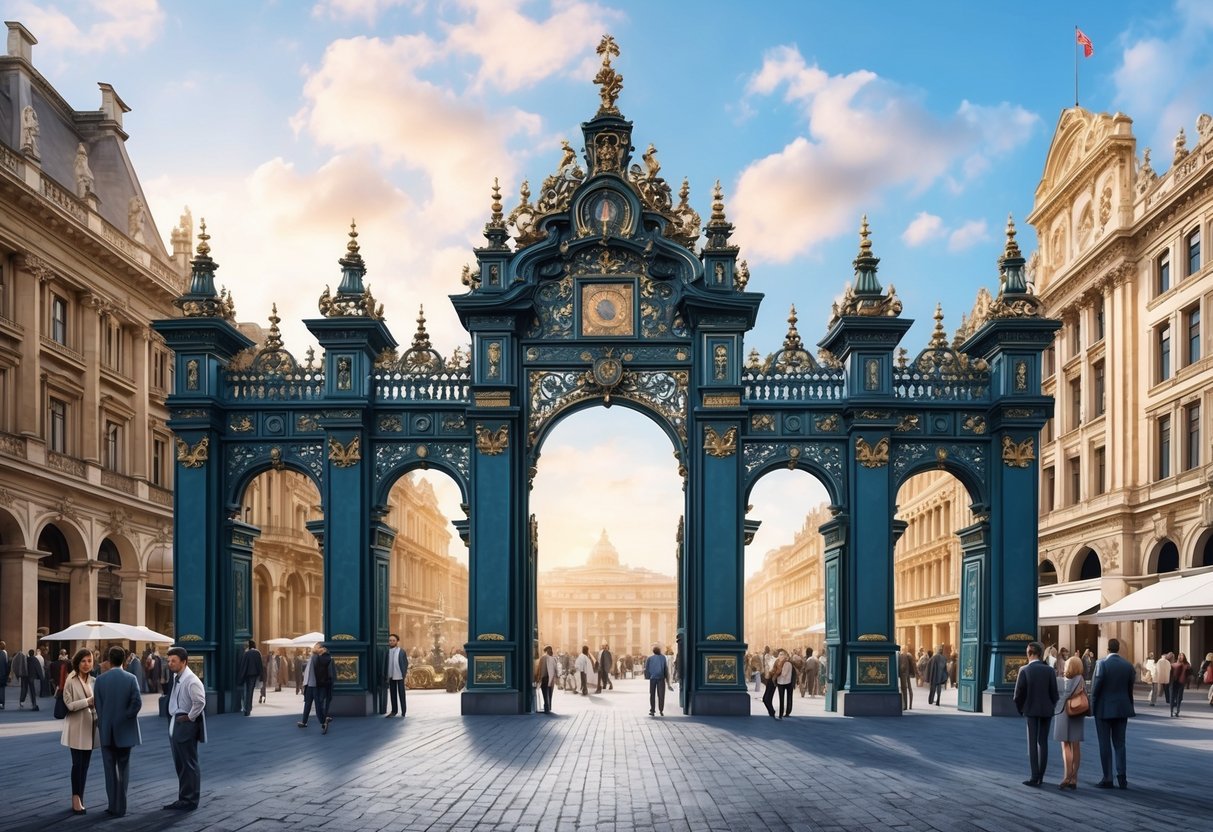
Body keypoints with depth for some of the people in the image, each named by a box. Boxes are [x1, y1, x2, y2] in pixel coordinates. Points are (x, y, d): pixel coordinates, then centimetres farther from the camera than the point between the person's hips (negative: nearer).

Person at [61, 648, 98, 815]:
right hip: (77, 727, -6)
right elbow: (69, 704, -13)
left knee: (85, 764, 8)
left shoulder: (92, 681, 9)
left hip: (90, 726, 6)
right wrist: (88, 701, -20)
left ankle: (79, 799, 14)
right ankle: (76, 799, 4)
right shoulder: (71, 681, -9)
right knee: (78, 764, -5)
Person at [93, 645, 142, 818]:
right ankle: (120, 806, 7)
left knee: (110, 768, 8)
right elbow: (137, 702, -15)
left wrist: (103, 722, 9)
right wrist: (127, 716, -1)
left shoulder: (100, 680, -5)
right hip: (125, 730, 0)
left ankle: (113, 805, 8)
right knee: (123, 768, 8)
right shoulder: (130, 679, -8)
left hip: (106, 730, 0)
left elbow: (97, 704, -3)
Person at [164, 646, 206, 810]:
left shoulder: (192, 681, -19)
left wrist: (190, 717, -16)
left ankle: (191, 801, 7)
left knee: (189, 764, 0)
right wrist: (173, 719, 10)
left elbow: (200, 702, -27)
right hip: (175, 724, 9)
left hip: (186, 725, -9)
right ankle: (183, 798, 25)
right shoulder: (176, 677, 8)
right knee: (180, 764, 16)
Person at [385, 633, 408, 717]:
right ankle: (394, 711, 17)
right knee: (393, 693, 9)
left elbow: (406, 663, -1)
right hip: (391, 676, 3)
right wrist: (385, 675, 3)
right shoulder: (388, 652, 4)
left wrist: (405, 673, -9)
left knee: (401, 694, 1)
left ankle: (403, 712, 8)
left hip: (399, 676, -3)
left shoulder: (401, 651, -3)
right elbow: (386, 664, 6)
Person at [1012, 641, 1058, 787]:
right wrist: (1051, 706, 11)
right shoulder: (1049, 670, -6)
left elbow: (1018, 693, -10)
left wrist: (1020, 709, 5)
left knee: (1032, 743, 2)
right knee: (1043, 742, 10)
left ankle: (1035, 777, -4)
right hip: (1046, 711, 2)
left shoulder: (1024, 670, -10)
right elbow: (1054, 693, -5)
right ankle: (1040, 776, 11)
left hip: (1031, 710, -2)